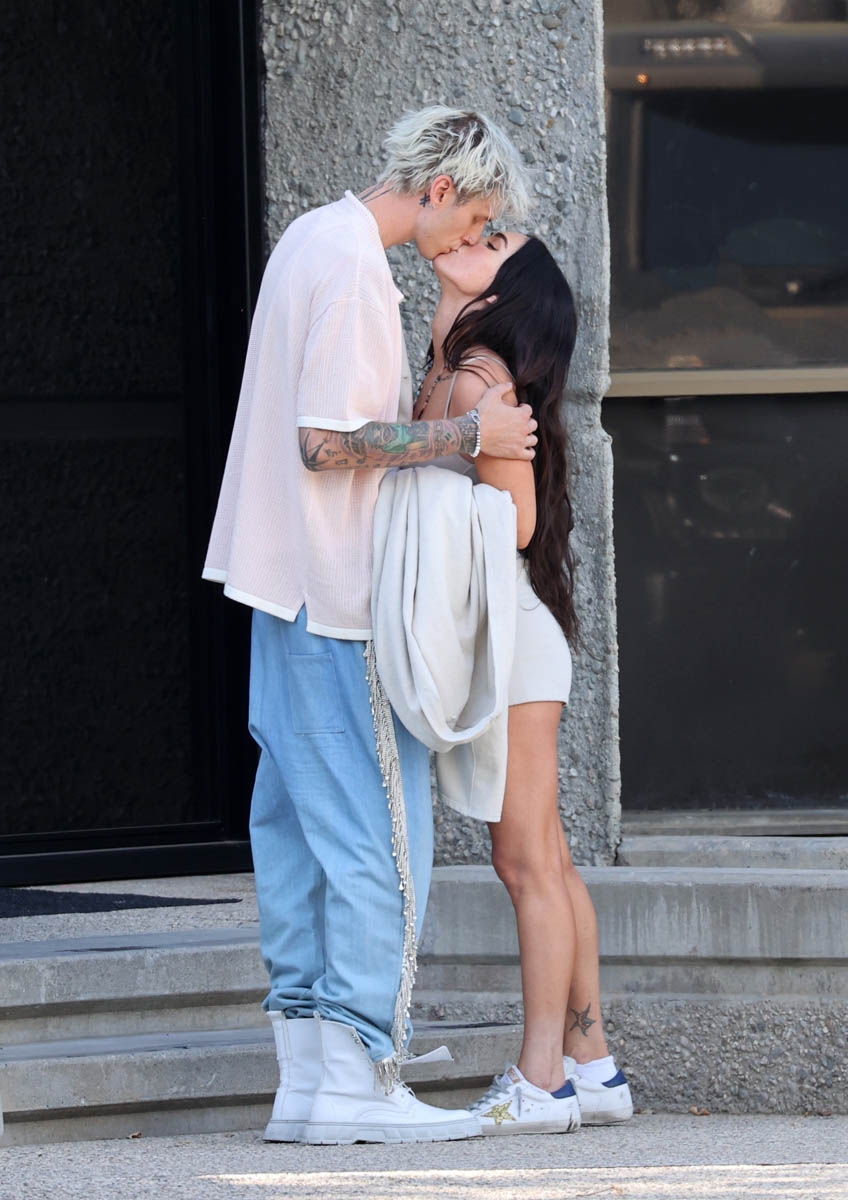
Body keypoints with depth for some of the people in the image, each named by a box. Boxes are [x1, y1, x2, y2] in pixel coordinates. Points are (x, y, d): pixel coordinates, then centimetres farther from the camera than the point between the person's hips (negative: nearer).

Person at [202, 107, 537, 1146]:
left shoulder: (314, 238, 14)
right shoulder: (353, 269, -17)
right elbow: (330, 441, -22)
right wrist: (468, 433, -15)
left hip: (289, 588, 10)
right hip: (337, 594, -10)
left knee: (299, 826, 9)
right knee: (379, 830, -7)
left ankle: (306, 1076, 11)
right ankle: (356, 1076, -7)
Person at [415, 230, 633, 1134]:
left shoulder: (479, 381, -14)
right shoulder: (446, 375, 12)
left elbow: (513, 520, -15)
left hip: (508, 627, -9)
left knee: (528, 863, -7)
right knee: (544, 863, 10)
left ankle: (542, 1082, -5)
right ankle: (589, 1063, 14)